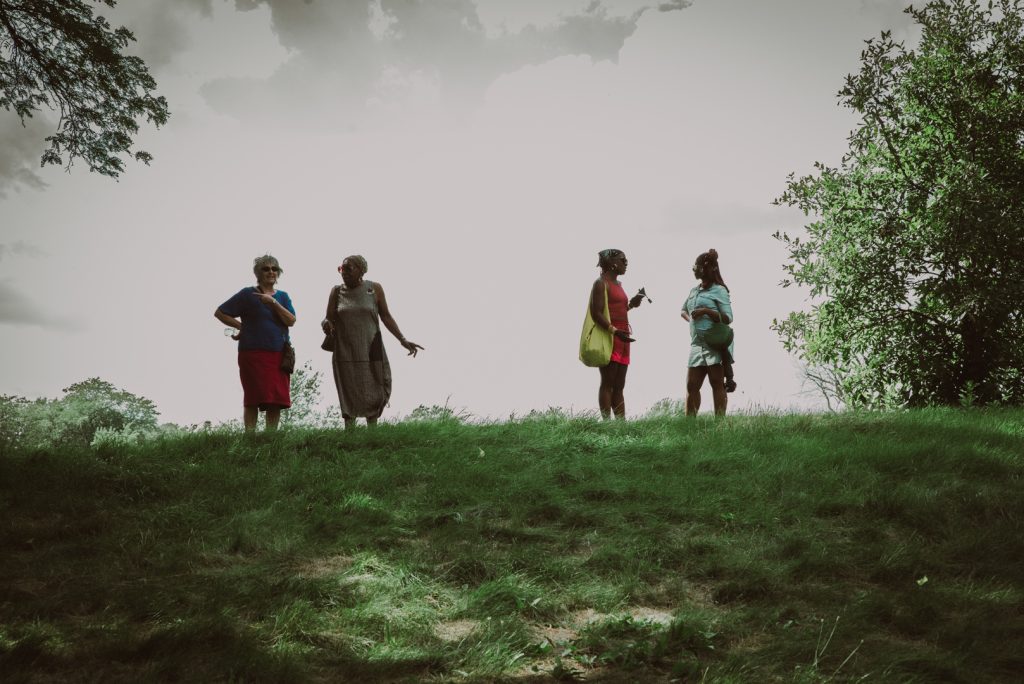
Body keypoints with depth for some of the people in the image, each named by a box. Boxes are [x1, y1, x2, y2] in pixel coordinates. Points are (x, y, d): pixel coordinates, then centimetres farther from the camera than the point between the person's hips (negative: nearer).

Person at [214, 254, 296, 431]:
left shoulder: (282, 296, 14)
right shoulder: (248, 294, 4)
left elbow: (291, 321, -2)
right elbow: (220, 312, 6)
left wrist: (273, 302, -11)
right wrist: (241, 326, 1)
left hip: (279, 355, 4)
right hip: (253, 354, -3)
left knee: (277, 399, 1)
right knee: (254, 399, -7)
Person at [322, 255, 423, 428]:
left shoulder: (374, 289, 1)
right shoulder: (337, 291, 4)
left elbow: (386, 317, 5)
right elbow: (328, 319, 6)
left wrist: (403, 340, -1)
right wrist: (326, 323, -18)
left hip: (371, 351, 0)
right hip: (345, 354, 0)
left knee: (374, 395, 1)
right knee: (349, 396, 0)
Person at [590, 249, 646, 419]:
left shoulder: (617, 284, 20)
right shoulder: (601, 283, -7)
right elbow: (596, 313, -16)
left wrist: (631, 304, 14)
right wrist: (614, 331, -26)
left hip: (622, 337, 9)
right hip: (608, 336, -9)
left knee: (619, 386, 7)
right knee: (607, 383, -10)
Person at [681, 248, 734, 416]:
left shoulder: (718, 290, -3)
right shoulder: (693, 291, 18)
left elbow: (728, 318, -9)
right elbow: (683, 310, 32)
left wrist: (706, 311, -19)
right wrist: (689, 318, 10)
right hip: (697, 344, 7)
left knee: (717, 383, -7)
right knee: (692, 385, 5)